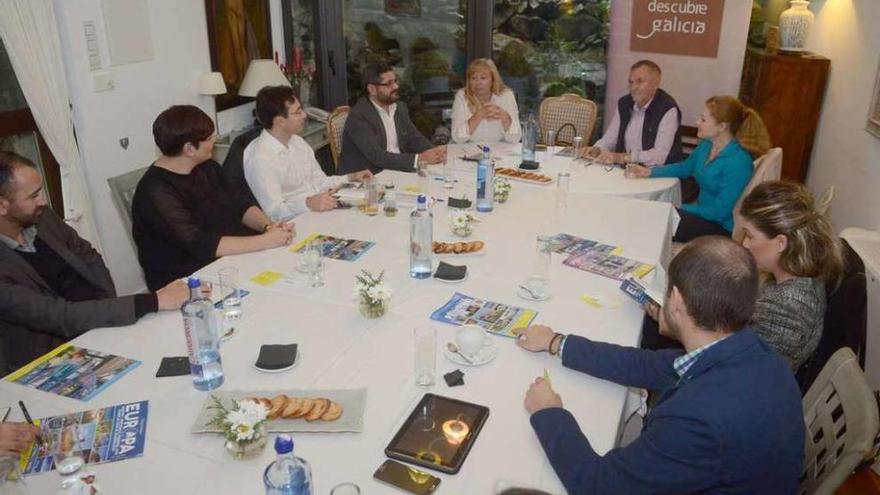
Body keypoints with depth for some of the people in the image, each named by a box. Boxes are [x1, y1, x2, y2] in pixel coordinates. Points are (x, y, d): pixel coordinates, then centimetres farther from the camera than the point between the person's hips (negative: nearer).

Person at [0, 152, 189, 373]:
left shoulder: (42, 217, -2)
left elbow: (89, 256, 10)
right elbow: (62, 317, -28)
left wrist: (109, 309, -6)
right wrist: (153, 302, -33)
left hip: (100, 325, 6)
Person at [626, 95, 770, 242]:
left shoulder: (738, 162, -25)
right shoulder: (706, 145, -1)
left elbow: (720, 212, -23)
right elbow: (685, 167, 19)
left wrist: (679, 208, -18)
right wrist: (649, 172, 9)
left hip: (721, 227, -8)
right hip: (703, 212, 8)